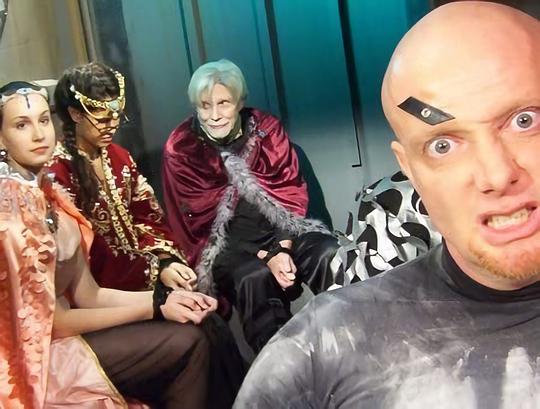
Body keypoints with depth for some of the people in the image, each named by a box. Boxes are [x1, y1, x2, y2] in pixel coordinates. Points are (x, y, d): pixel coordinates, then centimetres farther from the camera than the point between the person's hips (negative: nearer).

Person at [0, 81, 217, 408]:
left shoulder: (47, 192, 4)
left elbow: (88, 295, 4)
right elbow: (52, 322, -18)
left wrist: (163, 297, -8)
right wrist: (156, 307, -14)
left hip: (63, 328, 8)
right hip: (42, 355, -8)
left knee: (196, 332, 1)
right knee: (186, 341, -10)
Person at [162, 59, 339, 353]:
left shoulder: (267, 129, -2)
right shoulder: (180, 149, -9)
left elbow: (292, 193, 1)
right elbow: (200, 222, -8)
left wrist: (282, 248, -17)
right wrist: (265, 256, -18)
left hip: (279, 228, 3)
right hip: (223, 239, -2)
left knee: (328, 255, -26)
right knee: (254, 277, -35)